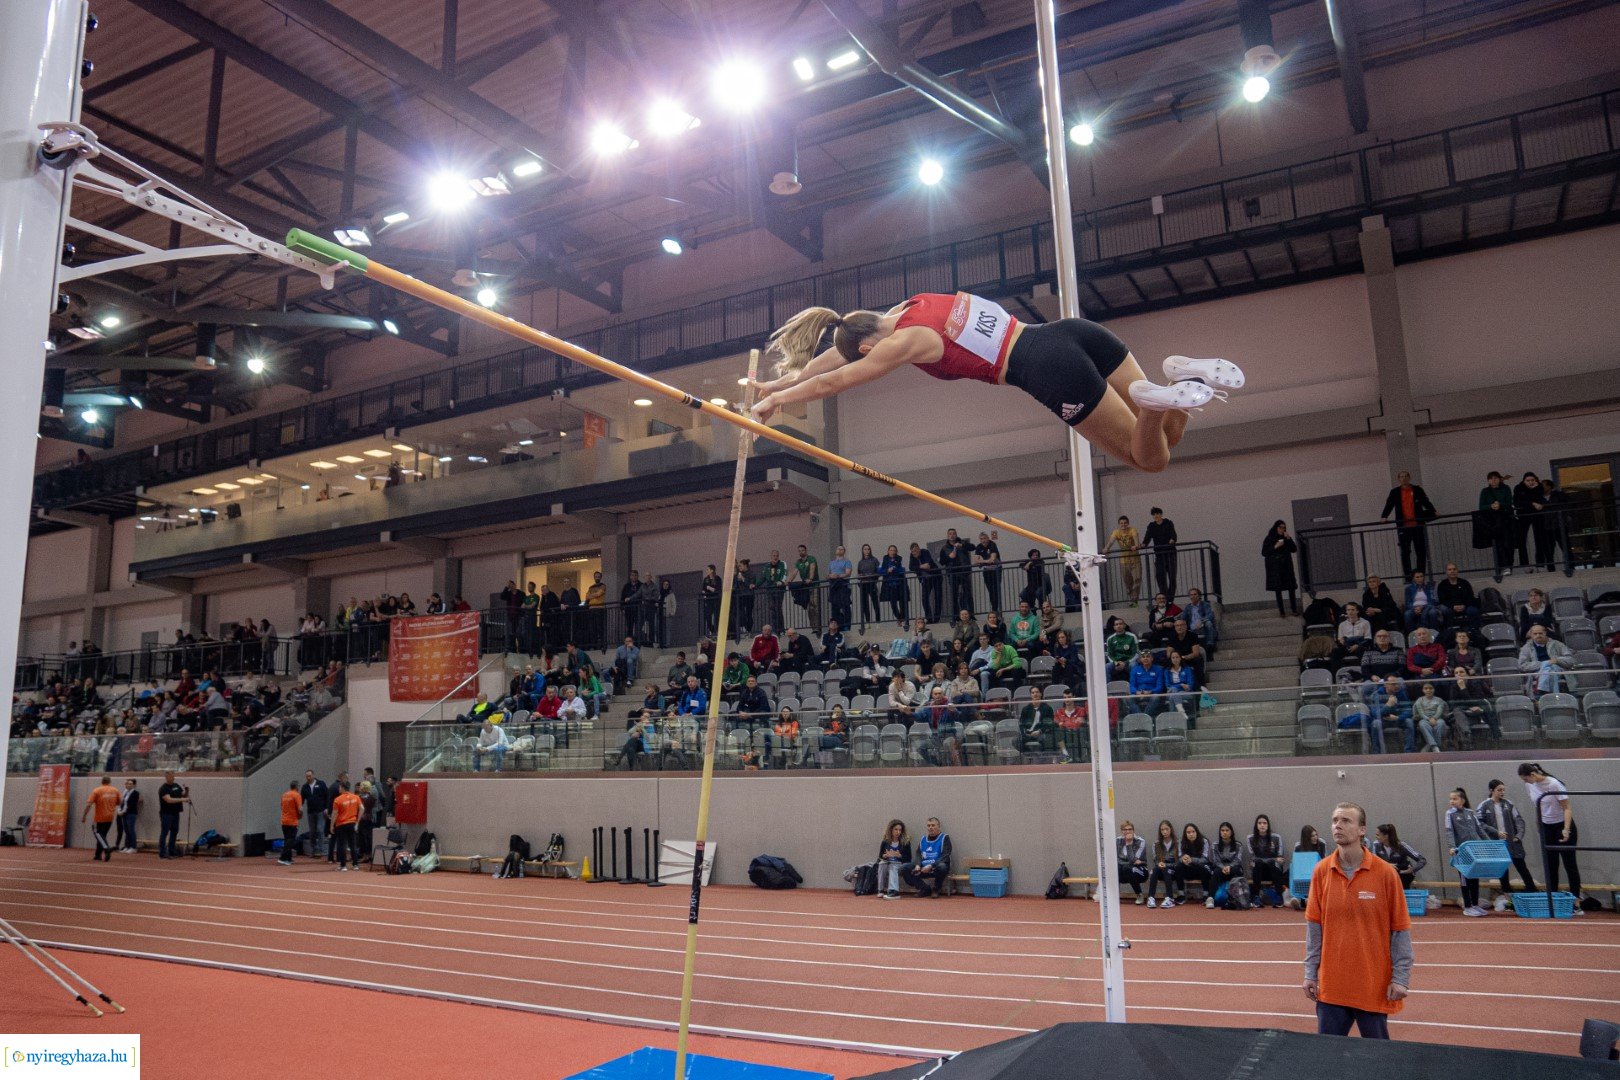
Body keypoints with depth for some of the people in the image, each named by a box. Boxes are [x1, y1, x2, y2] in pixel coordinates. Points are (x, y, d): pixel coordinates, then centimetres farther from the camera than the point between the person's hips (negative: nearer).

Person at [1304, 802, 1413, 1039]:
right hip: (1331, 983, 2)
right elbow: (1313, 926, 3)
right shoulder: (1321, 871, -1)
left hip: (1375, 985, -2)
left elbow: (1400, 929, -4)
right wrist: (1311, 973, 3)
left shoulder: (1385, 873, -8)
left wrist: (1400, 978, -6)